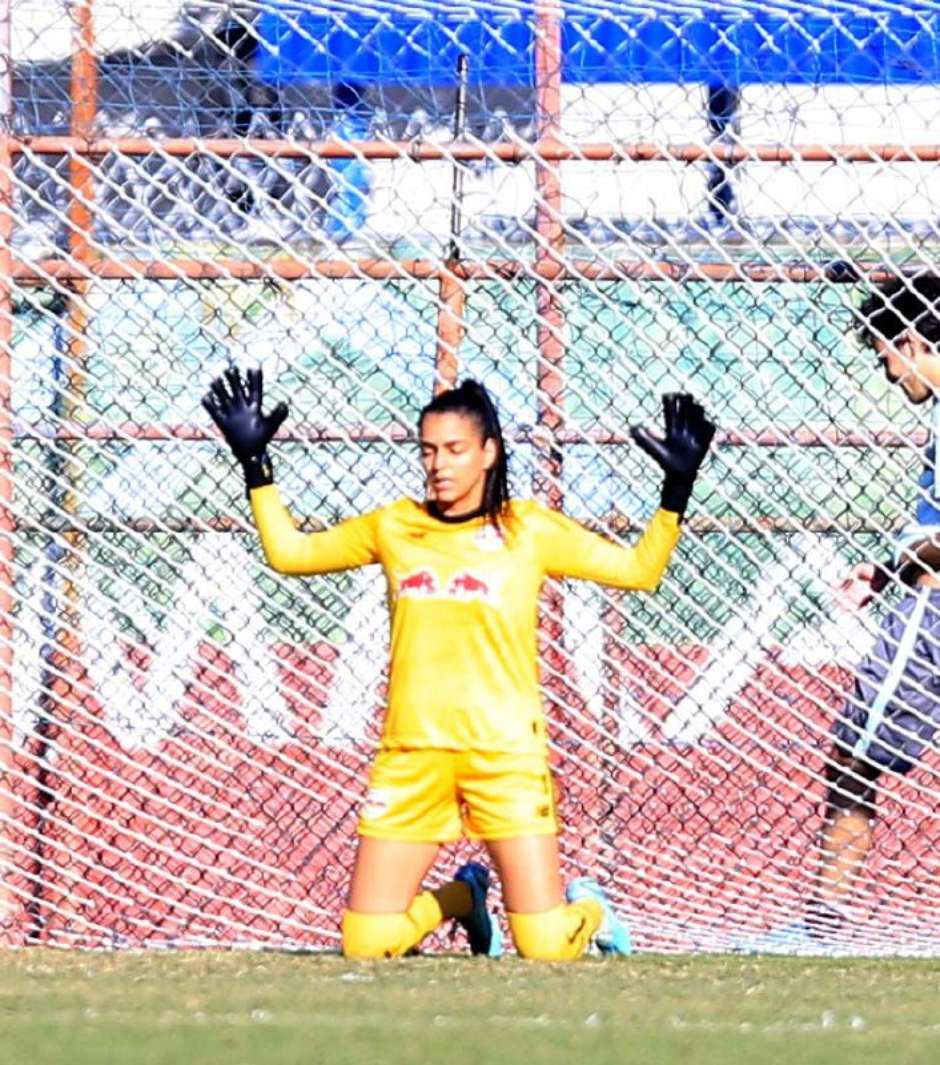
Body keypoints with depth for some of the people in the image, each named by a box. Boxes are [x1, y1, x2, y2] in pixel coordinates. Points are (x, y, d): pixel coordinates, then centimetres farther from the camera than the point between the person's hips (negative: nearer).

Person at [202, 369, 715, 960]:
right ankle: (464, 897, 31)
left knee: (546, 946, -10)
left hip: (506, 751, -3)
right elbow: (289, 552, 20)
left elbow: (641, 569, 4)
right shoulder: (393, 527, 11)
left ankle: (588, 910, 28)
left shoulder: (528, 529, 3)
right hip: (411, 754, 3)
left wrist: (677, 489, -5)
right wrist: (255, 462, 16)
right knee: (365, 945, -1)